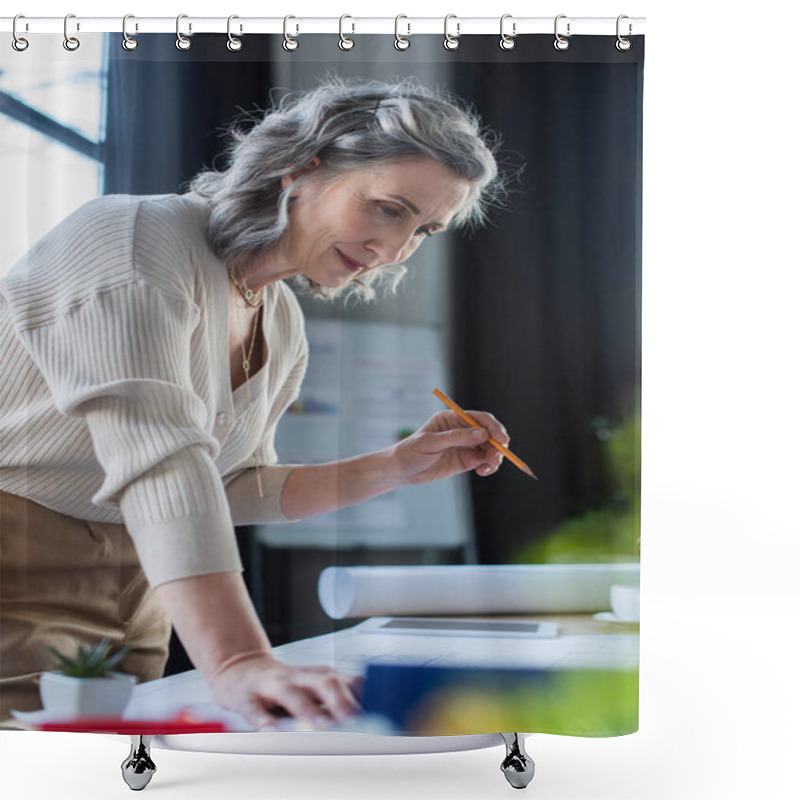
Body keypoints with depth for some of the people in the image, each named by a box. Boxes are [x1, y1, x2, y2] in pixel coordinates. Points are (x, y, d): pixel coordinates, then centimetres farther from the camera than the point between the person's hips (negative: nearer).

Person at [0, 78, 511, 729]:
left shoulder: (284, 330, 8)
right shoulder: (135, 241, -20)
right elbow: (160, 461, -34)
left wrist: (392, 469, 4)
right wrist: (238, 663, -44)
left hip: (129, 590, 8)